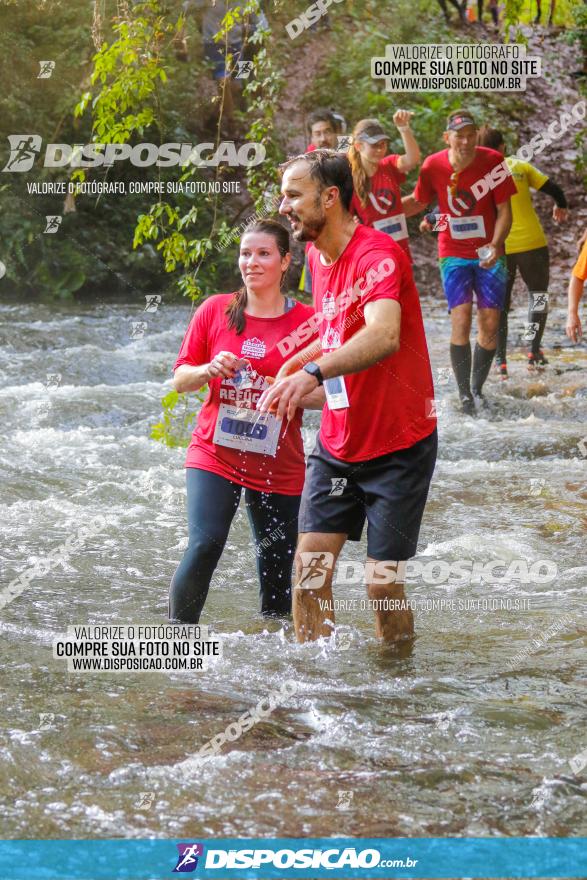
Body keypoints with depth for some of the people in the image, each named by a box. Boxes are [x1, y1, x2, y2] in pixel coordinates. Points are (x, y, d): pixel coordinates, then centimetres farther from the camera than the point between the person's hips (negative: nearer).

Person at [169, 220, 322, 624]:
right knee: (205, 546, -20)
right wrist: (210, 370, -13)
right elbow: (180, 379, 8)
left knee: (277, 577, 5)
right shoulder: (215, 310, 3)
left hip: (278, 466, 0)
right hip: (214, 455, 0)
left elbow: (327, 393, -1)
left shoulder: (307, 321, -3)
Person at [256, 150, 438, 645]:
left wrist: (315, 371, -53)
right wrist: (294, 362, 9)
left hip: (399, 447, -7)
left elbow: (384, 336, -40)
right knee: (310, 569, -3)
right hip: (336, 445, 7)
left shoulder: (378, 254, -20)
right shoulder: (318, 257, 7)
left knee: (383, 584, -5)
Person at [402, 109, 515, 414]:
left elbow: (503, 209, -6)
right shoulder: (433, 166, -9)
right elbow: (418, 202, 10)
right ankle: (464, 395, -6)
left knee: (490, 325, 0)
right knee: (461, 321, -14)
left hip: (488, 255, 1)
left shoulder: (492, 161, -12)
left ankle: (478, 388, 20)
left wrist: (496, 245, -21)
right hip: (454, 254, -1)